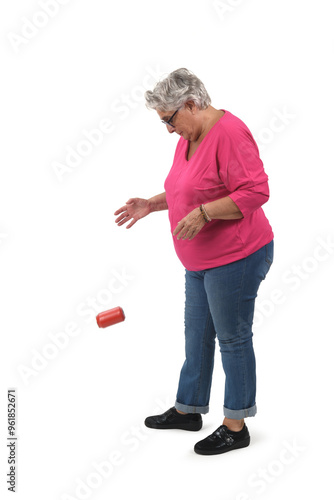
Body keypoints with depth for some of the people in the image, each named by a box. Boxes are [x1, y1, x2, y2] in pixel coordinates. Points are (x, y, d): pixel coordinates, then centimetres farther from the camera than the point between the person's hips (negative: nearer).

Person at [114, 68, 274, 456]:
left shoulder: (229, 133, -19)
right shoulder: (188, 138, 10)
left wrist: (203, 213, -29)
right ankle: (188, 409, 33)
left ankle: (236, 427, 17)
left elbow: (255, 192, -25)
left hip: (236, 258, -10)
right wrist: (151, 204, 12)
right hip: (200, 262, 10)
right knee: (196, 334, 17)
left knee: (232, 338, 2)